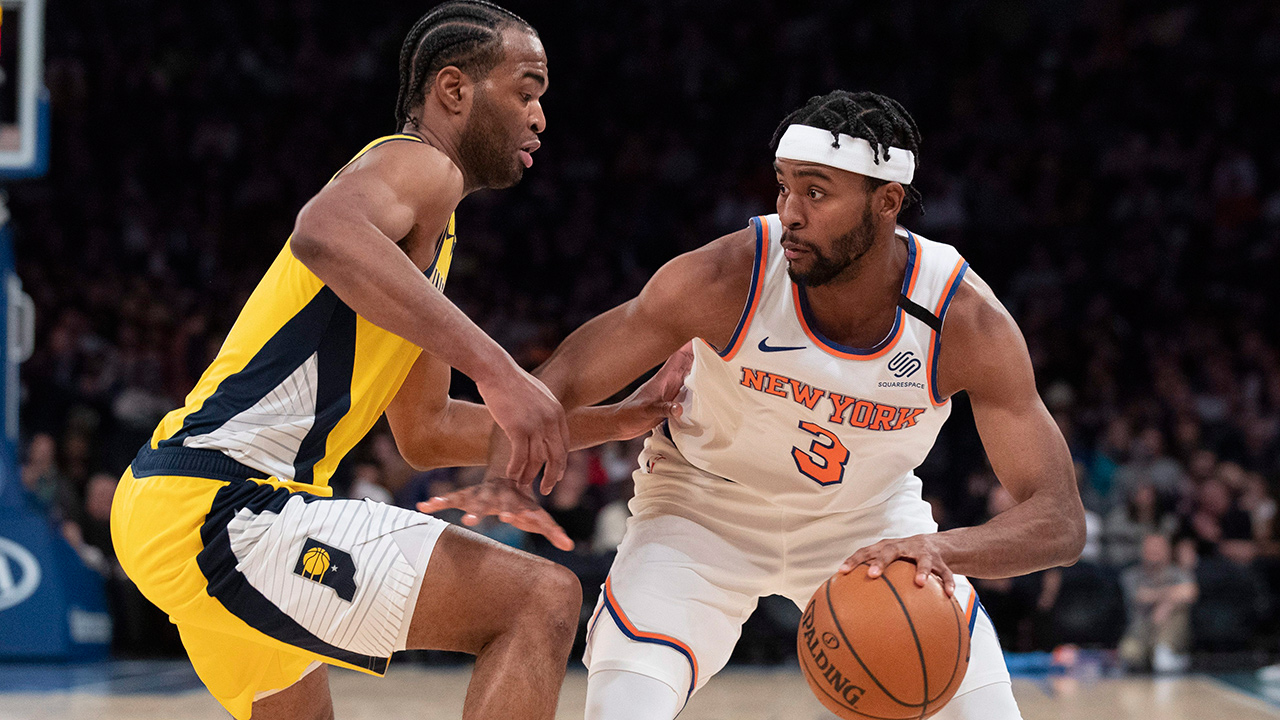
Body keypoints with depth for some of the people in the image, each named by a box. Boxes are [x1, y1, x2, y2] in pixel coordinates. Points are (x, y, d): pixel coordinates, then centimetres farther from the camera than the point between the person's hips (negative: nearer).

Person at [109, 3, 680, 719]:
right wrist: (495, 365, -34)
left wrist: (622, 421, 27)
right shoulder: (419, 165, -6)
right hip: (223, 509, -11)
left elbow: (422, 429, 32)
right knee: (542, 598, -19)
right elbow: (324, 235, -31)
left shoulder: (429, 236, 25)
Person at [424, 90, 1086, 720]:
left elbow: (1060, 519, -29)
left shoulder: (967, 320, -27)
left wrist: (942, 549, -50)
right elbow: (560, 382, -19)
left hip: (869, 520, 2)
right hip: (706, 509, -2)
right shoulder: (725, 278, -29)